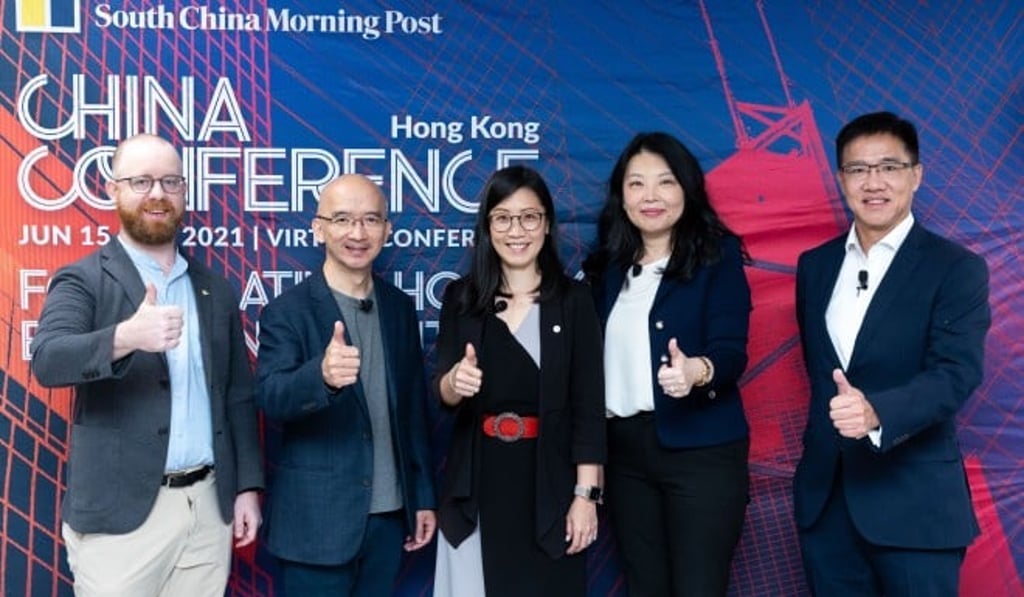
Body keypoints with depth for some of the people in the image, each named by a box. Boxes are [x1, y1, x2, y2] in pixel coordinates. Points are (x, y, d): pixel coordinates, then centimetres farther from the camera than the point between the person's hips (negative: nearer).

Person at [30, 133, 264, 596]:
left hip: (210, 506, 4)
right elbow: (48, 360, -21)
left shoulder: (216, 290, 10)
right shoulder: (82, 280, -3)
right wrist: (125, 337, -38)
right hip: (120, 513, -4)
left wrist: (248, 486, 8)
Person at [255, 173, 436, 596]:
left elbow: (414, 410, 11)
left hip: (389, 516, 5)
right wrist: (322, 375, -42)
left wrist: (424, 497, 11)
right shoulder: (287, 311, -9)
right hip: (317, 520, -4)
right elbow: (271, 399, -22)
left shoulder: (400, 308, 6)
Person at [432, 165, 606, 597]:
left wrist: (586, 494, -8)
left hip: (548, 481, -1)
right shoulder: (460, 297, 3)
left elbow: (588, 406, -4)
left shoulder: (573, 300, -2)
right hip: (478, 481, 2)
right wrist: (454, 383, -23)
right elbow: (440, 395, 0)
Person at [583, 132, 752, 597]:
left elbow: (731, 350, -14)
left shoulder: (718, 256, -4)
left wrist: (696, 370, -36)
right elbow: (594, 355, 9)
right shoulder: (606, 265, 9)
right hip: (623, 450, 5)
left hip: (700, 449, -4)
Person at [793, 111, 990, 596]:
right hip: (823, 494, 5)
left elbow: (957, 373, -19)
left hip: (914, 501, -4)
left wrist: (876, 411, -35)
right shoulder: (814, 265, 9)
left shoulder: (956, 268, -8)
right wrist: (835, 414, 10)